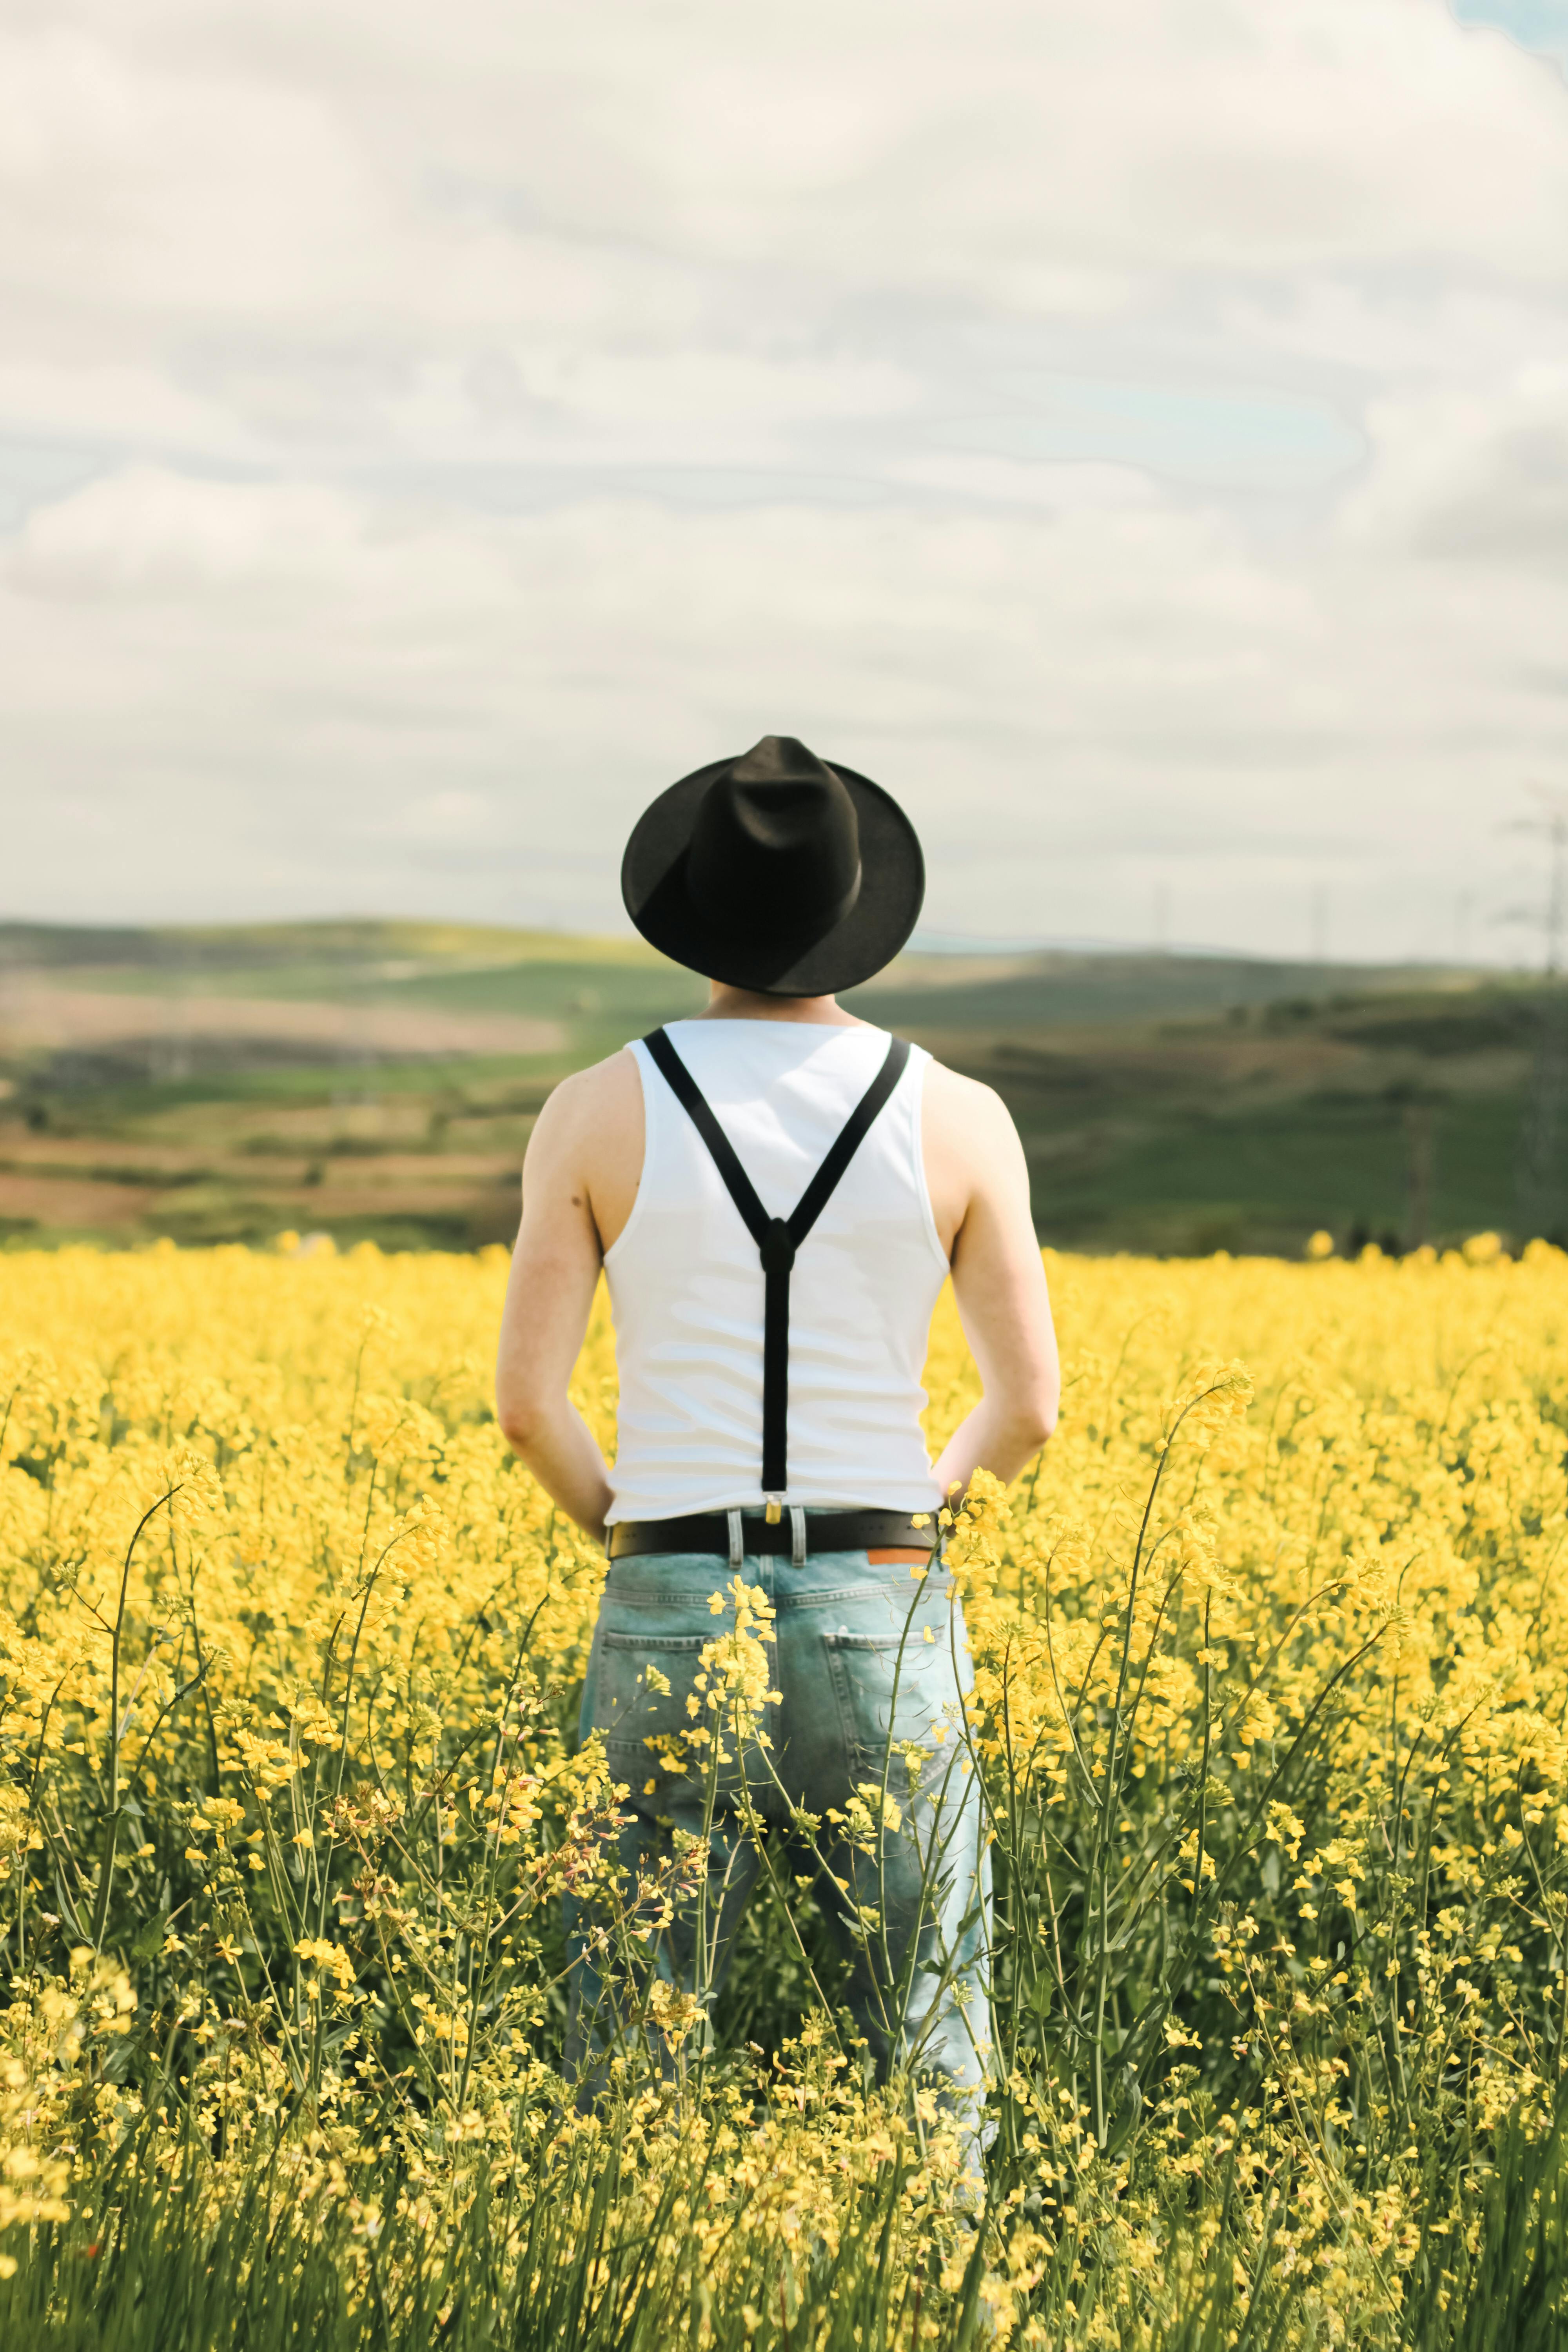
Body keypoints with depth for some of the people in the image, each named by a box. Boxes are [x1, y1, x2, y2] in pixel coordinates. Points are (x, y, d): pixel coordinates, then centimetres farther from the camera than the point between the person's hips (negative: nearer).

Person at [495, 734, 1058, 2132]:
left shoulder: (600, 1112, -3)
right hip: (885, 1620, 0)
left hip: (669, 1610, 0)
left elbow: (527, 1401, -4)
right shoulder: (961, 1120, -1)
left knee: (631, 2065, 6)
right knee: (930, 2067, 7)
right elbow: (1030, 1410, -1)